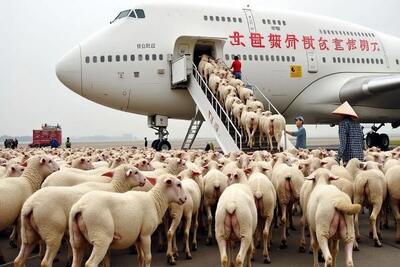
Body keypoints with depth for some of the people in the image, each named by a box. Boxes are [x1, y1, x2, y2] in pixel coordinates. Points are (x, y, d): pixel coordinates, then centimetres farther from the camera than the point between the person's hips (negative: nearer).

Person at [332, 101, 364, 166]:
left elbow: (343, 141, -13)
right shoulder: (357, 123, 16)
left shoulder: (344, 122, -5)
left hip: (349, 156, -7)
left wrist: (338, 157, -15)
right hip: (360, 156, 7)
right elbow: (362, 139, 18)